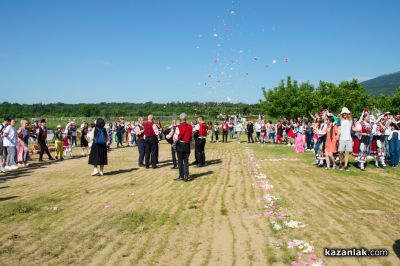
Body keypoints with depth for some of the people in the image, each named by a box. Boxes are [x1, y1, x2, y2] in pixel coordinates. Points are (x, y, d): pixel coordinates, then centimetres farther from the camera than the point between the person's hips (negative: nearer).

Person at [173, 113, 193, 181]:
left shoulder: (179, 127, -13)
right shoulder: (190, 127, -1)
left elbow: (176, 137, -11)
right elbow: (191, 136, 5)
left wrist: (174, 142, 5)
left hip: (180, 145, -3)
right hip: (187, 145, 3)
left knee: (180, 161, 7)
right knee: (186, 161, 9)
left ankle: (181, 176, 10)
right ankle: (186, 176, 6)